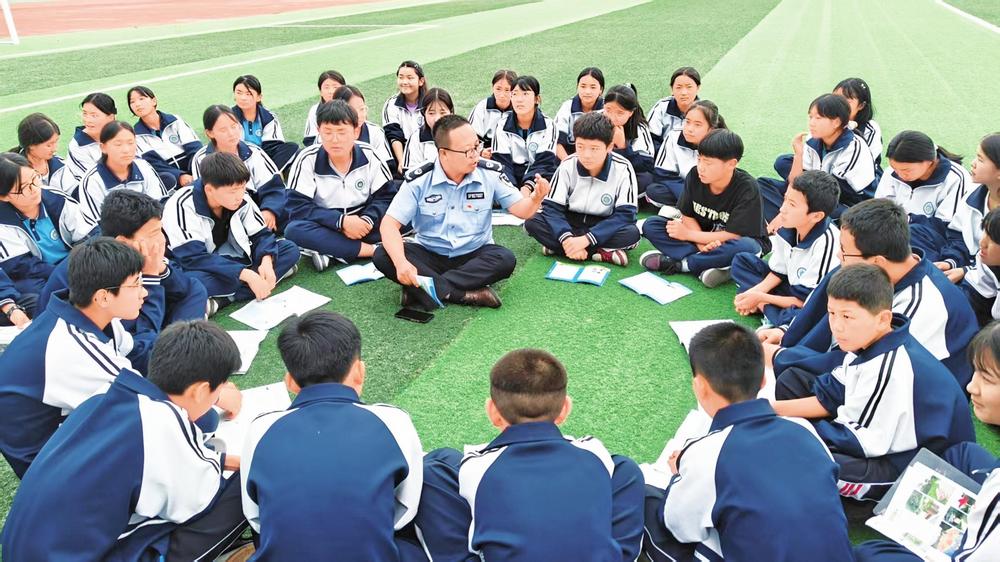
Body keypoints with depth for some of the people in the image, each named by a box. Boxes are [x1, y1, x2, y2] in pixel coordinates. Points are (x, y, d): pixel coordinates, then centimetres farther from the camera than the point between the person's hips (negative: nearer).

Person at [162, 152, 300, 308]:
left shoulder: (241, 199, -9)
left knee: (290, 249, -10)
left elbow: (261, 234, -2)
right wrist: (246, 274, -38)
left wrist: (267, 261, -27)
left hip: (233, 261, 5)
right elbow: (194, 258, -31)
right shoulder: (183, 205, -23)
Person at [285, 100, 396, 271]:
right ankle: (371, 250, -29)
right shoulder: (307, 160, -12)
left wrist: (367, 220, -27)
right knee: (293, 230, -32)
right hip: (328, 227, -1)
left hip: (361, 225, 1)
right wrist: (341, 221, -27)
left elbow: (386, 196, -7)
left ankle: (329, 252, -27)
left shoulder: (370, 156, -8)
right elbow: (298, 206, -17)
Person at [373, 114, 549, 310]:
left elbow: (522, 210, -4)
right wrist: (401, 262, -34)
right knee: (382, 256, -26)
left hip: (475, 255, 0)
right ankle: (468, 294, -33)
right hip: (429, 255, 0)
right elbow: (389, 224, -15)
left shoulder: (490, 174, -8)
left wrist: (536, 198, -30)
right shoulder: (418, 181, -12)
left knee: (505, 259, -31)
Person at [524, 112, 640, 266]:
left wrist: (586, 239, -32)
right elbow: (552, 207, -14)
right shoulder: (567, 165, -12)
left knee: (632, 233, -33)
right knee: (532, 222, -24)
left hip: (603, 228, -2)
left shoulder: (623, 169, -17)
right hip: (570, 223, 2)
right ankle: (601, 253, -29)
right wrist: (566, 238, -34)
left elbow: (625, 214, -21)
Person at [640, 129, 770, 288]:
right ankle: (704, 267, -28)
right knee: (650, 225, -13)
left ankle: (678, 264, -24)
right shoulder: (695, 176, -13)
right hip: (703, 236, 4)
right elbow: (688, 216, -6)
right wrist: (701, 243, -26)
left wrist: (688, 235, -20)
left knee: (746, 247, -40)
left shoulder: (747, 189, -24)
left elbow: (734, 235, -25)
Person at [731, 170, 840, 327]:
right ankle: (768, 307, -12)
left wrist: (761, 297, -17)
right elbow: (778, 271, 3)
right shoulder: (790, 226, -12)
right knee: (742, 260, 3)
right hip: (791, 287, 8)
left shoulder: (826, 243, -31)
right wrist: (754, 292, -14)